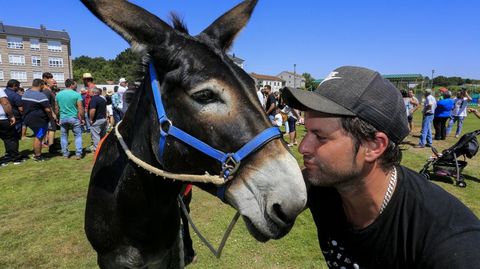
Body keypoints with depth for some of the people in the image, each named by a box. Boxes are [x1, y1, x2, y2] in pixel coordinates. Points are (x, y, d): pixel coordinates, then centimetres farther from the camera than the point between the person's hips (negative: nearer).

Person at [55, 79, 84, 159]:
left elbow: (56, 108, 10)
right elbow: (80, 108, -12)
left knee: (63, 136, 13)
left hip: (63, 118, 4)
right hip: (74, 118, -4)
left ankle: (65, 154, 17)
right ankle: (78, 154, 1)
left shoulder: (58, 94, 6)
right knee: (78, 136, 5)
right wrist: (82, 119, -3)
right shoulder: (77, 94, -8)